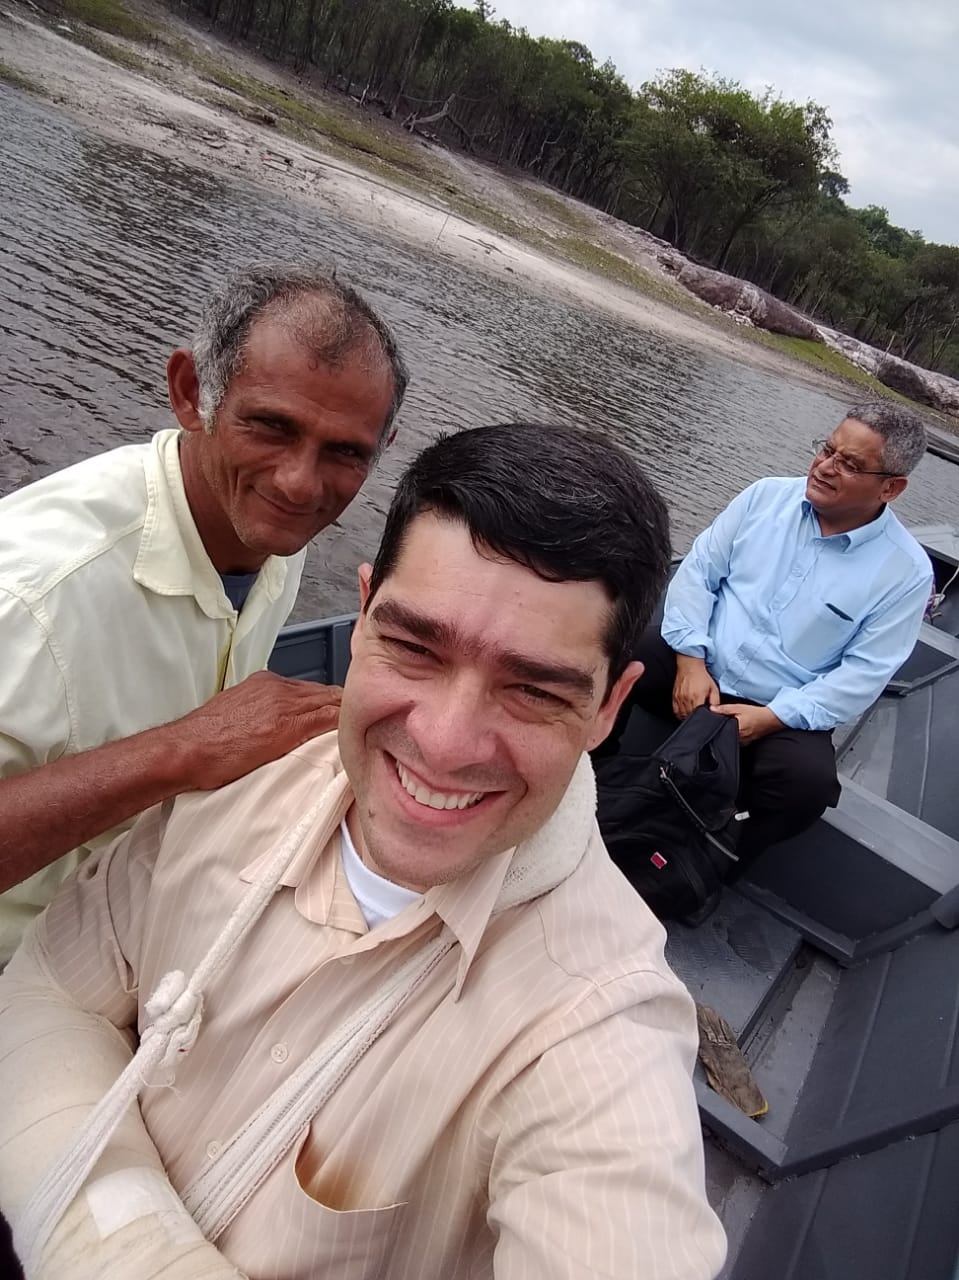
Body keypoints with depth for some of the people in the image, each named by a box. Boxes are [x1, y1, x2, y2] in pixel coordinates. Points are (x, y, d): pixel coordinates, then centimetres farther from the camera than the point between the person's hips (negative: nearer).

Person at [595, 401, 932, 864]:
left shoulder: (906, 571, -6)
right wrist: (691, 660, -11)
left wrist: (770, 717, -18)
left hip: (784, 712, -2)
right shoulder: (767, 495, 1)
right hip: (698, 667, 2)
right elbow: (698, 570, 1)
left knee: (810, 780, -31)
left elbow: (863, 675, -8)